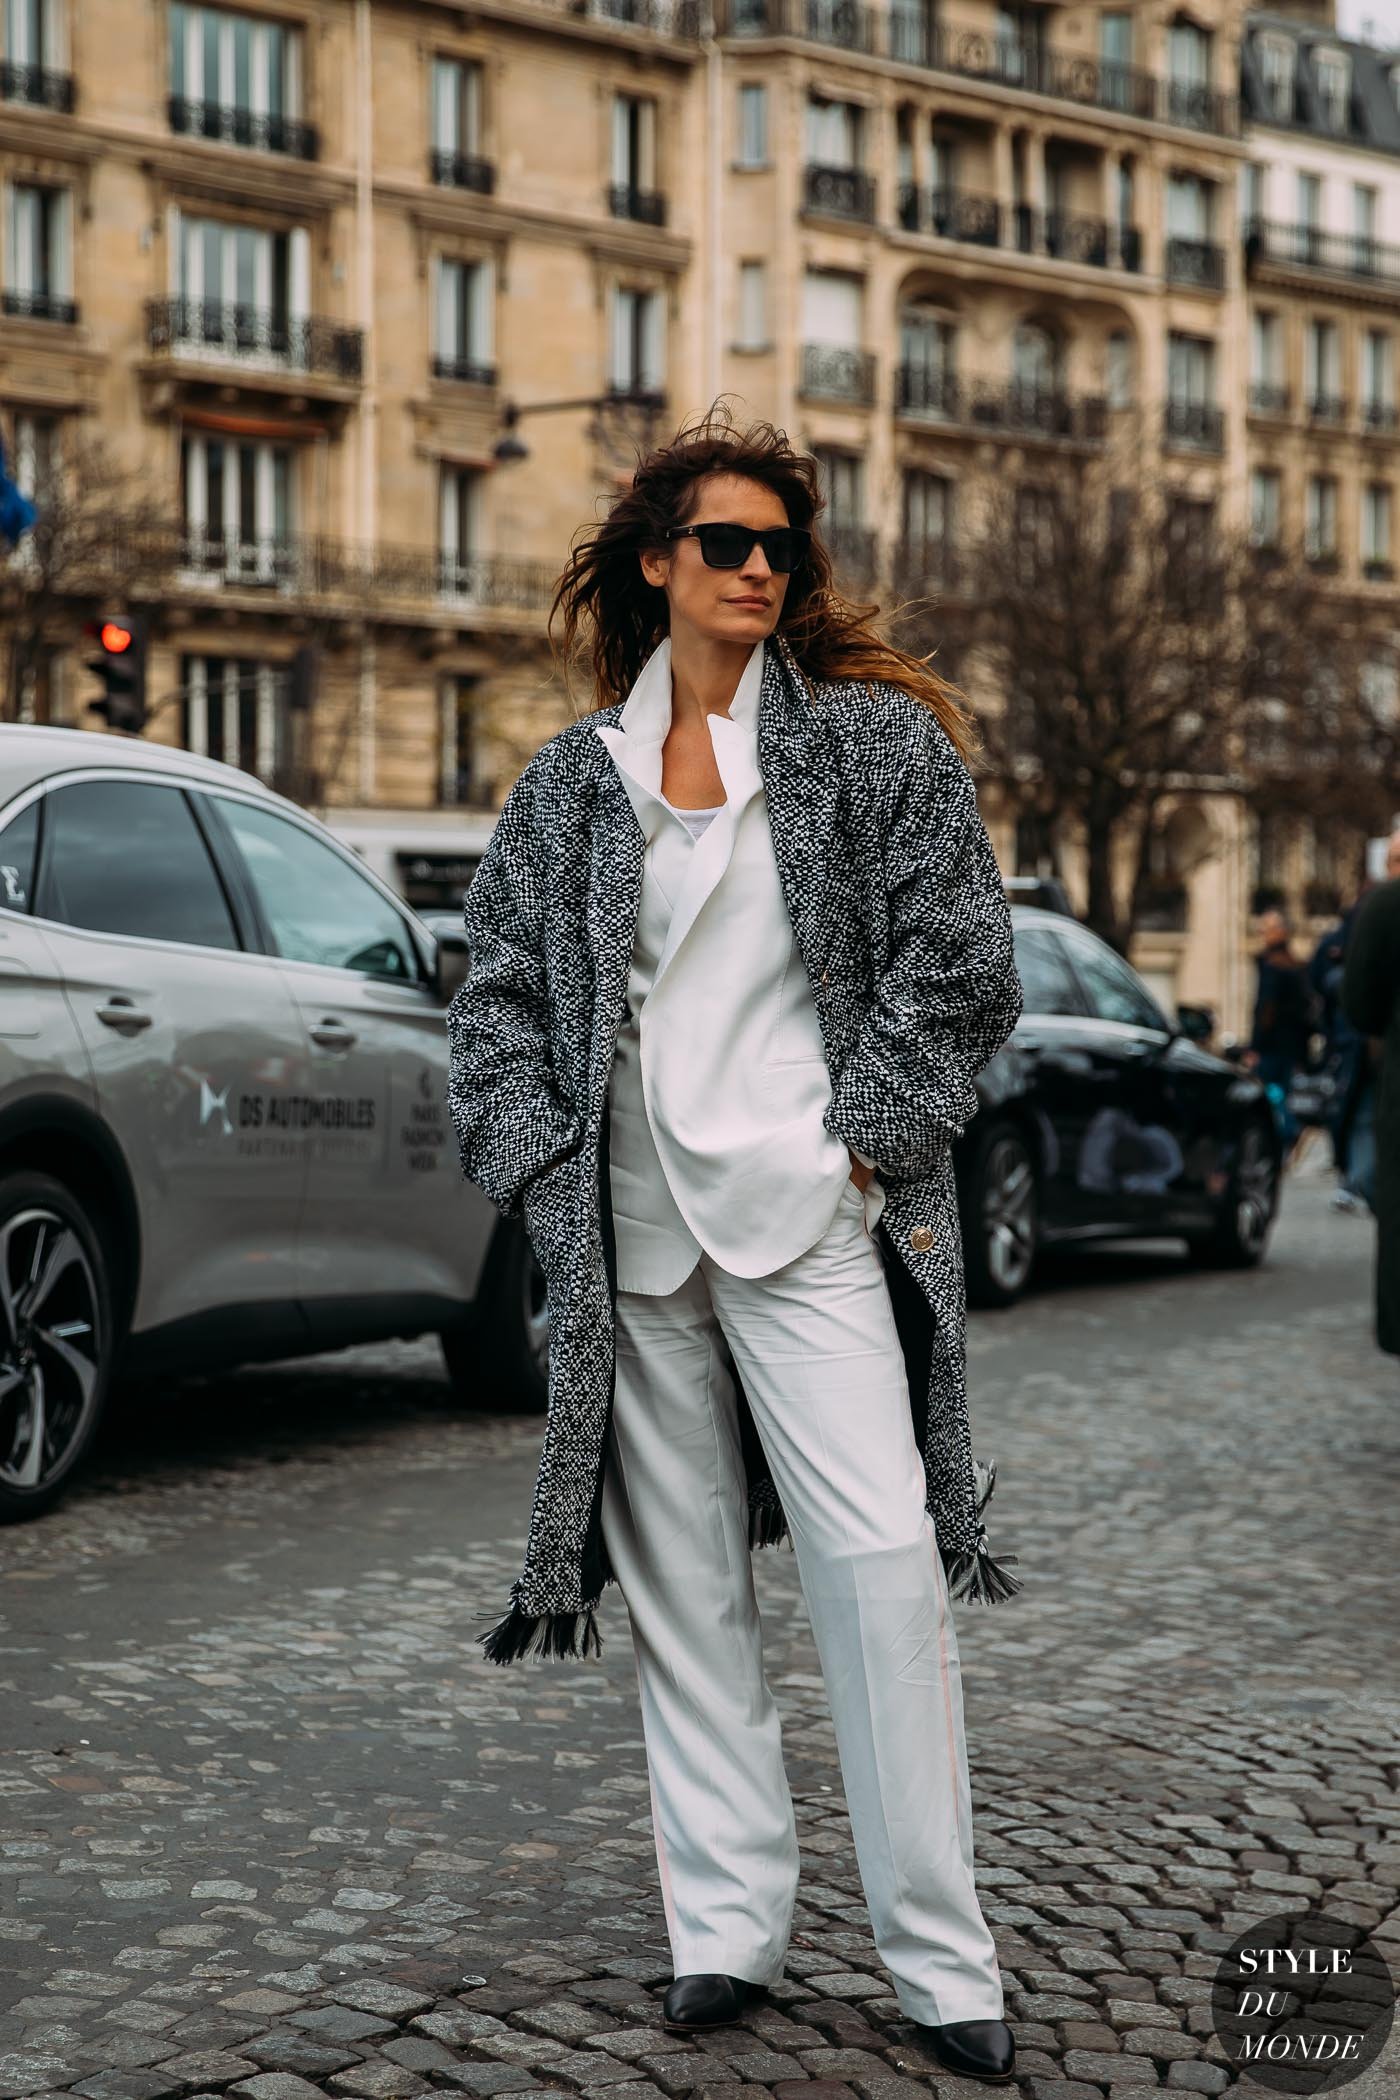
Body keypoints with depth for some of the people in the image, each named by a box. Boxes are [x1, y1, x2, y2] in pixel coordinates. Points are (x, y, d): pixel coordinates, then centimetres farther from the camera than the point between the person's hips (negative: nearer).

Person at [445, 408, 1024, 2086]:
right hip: (631, 1235, 3)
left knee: (880, 1559, -9)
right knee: (681, 1585, 8)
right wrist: (546, 1168, 1)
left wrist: (868, 1135, -6)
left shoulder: (877, 738, 3)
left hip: (808, 1212, -3)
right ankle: (725, 1927, 18)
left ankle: (939, 1957, 0)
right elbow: (499, 989, 13)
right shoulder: (574, 778, 11)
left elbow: (958, 958, 1)